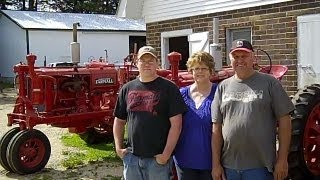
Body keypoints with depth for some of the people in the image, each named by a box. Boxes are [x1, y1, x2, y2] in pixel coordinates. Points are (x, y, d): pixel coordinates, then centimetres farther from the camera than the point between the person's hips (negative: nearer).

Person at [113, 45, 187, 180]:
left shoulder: (168, 88, -5)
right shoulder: (127, 89, 7)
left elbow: (176, 124, -9)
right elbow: (119, 121, 14)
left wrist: (166, 154, -13)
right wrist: (118, 148, 4)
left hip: (158, 159, -4)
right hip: (131, 157, 4)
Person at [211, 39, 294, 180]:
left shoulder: (269, 83, 0)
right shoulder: (223, 87, 7)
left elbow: (284, 120, -2)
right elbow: (216, 127, 6)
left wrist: (282, 159, -6)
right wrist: (216, 163, 2)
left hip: (260, 167, -3)